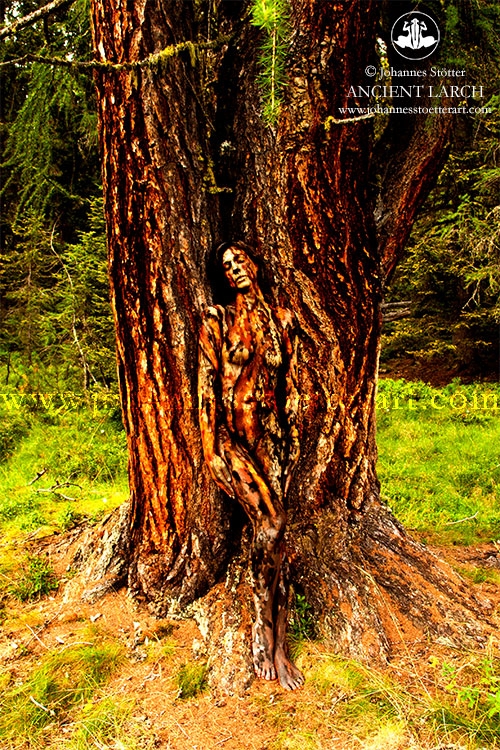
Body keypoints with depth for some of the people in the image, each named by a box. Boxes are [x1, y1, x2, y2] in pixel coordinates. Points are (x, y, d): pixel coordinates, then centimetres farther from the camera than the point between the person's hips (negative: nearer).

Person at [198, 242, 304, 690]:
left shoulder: (282, 320, 11)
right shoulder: (217, 320, 2)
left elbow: (291, 384, 12)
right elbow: (208, 384, -2)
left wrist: (292, 438, 6)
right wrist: (213, 445, -7)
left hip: (272, 434, 3)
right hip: (232, 432, -3)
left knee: (272, 532, -5)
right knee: (271, 524, -16)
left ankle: (272, 644, 9)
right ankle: (270, 641, 3)